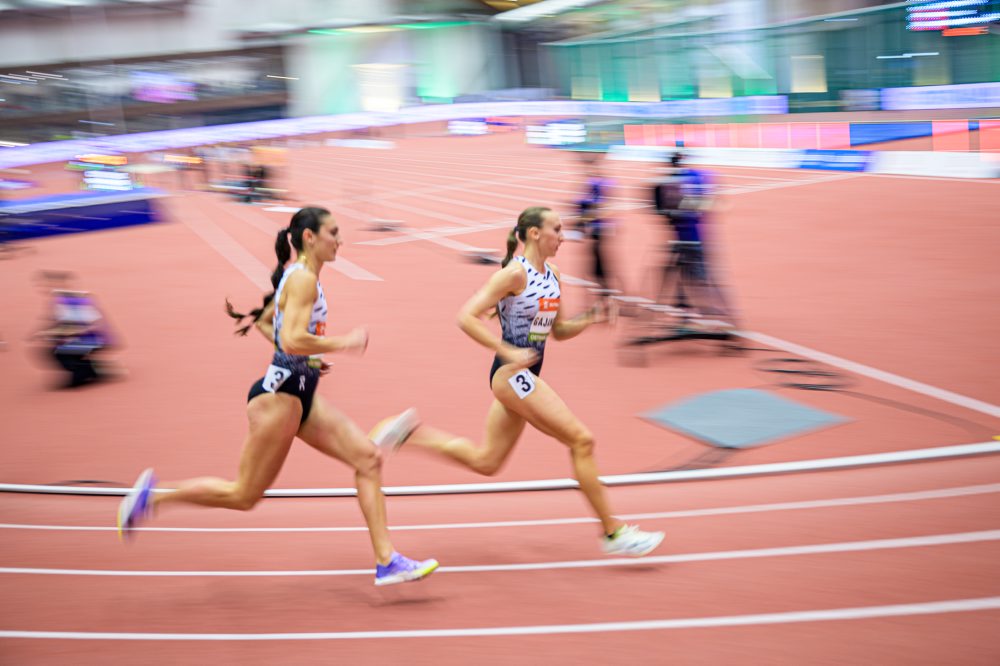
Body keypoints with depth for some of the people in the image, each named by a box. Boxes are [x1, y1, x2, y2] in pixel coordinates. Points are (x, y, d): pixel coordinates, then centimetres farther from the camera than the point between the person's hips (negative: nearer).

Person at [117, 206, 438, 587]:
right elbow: (292, 340, -26)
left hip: (301, 393, 10)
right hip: (280, 393, -10)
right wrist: (344, 342, -17)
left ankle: (387, 562, -1)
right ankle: (153, 496, 17)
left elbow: (264, 322, 27)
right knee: (244, 495, 1)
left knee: (368, 459, -1)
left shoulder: (297, 277, 15)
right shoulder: (304, 278, -15)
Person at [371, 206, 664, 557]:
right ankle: (613, 532, -2)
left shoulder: (552, 275, 11)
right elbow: (467, 317, -17)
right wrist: (508, 351, -23)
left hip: (524, 377, 9)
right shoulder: (515, 273, -14)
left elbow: (558, 330, 20)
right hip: (511, 373, -9)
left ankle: (411, 431, 23)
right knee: (581, 439, -10)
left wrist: (589, 319, 1)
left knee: (485, 462, 15)